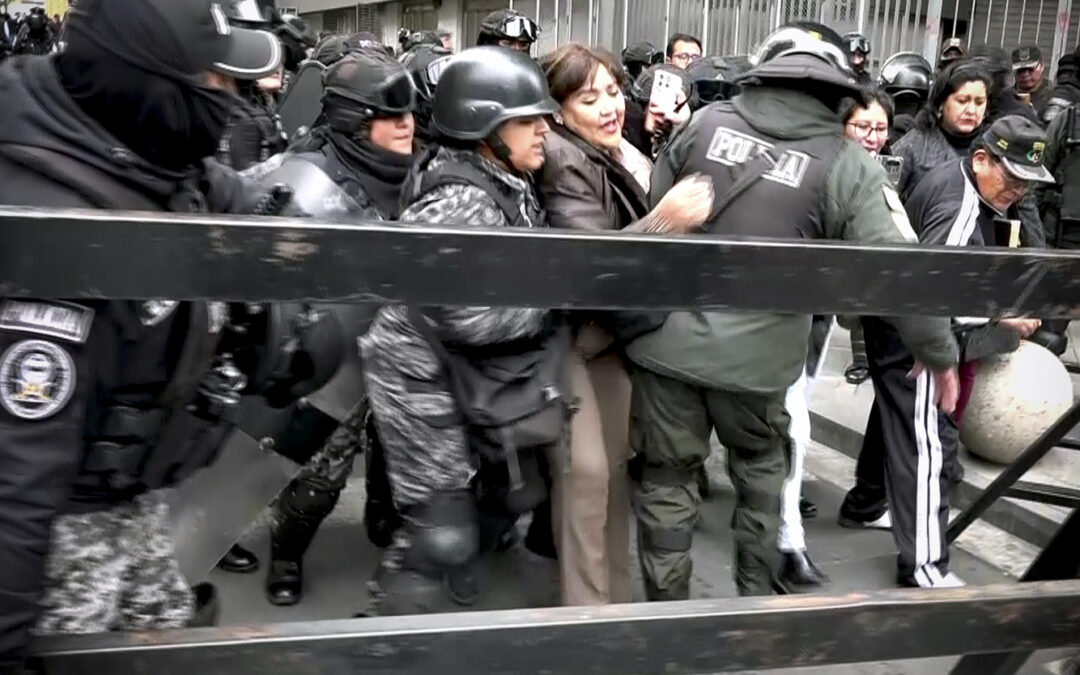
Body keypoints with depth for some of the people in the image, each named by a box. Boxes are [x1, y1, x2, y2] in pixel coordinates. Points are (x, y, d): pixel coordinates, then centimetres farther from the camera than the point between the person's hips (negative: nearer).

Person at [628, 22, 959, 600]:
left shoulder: (704, 122, -1)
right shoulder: (846, 165, -7)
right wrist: (939, 351, 6)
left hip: (666, 341, 1)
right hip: (754, 356, -1)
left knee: (667, 478, 15)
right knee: (761, 469, 26)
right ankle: (758, 596, 35)